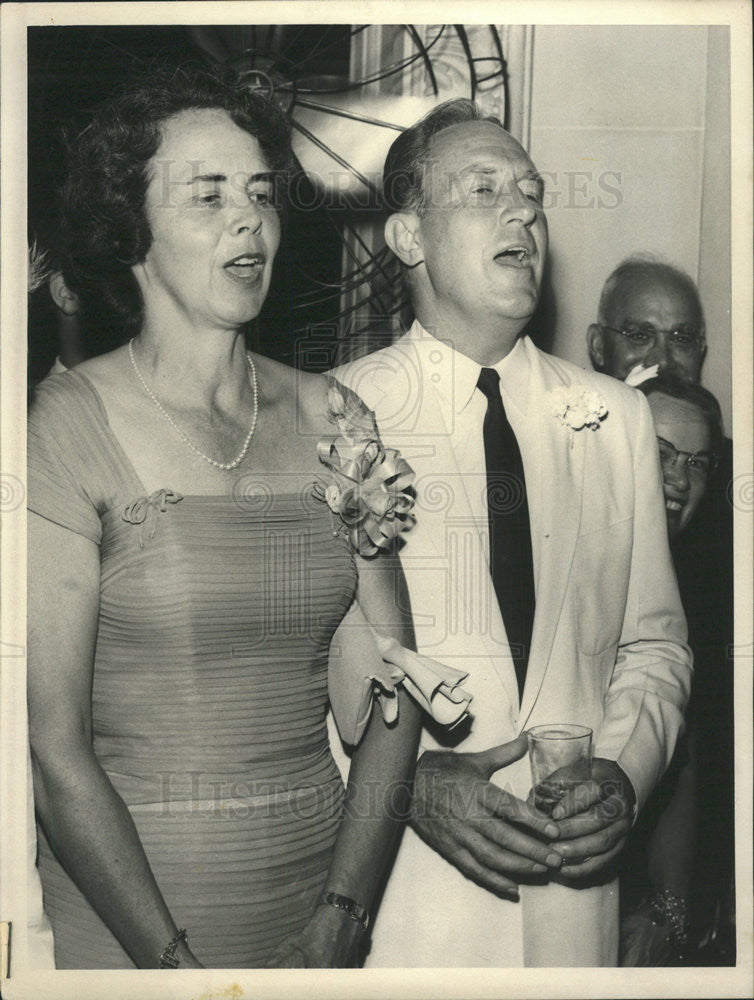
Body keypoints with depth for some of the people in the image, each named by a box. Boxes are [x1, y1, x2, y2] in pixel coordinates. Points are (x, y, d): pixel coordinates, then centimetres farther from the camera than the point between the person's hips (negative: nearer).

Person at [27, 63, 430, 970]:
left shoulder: (333, 418, -1)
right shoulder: (70, 427, -12)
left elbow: (395, 686, -2)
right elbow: (55, 751, -14)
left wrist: (341, 917, -8)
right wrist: (173, 961, -14)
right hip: (124, 918, -3)